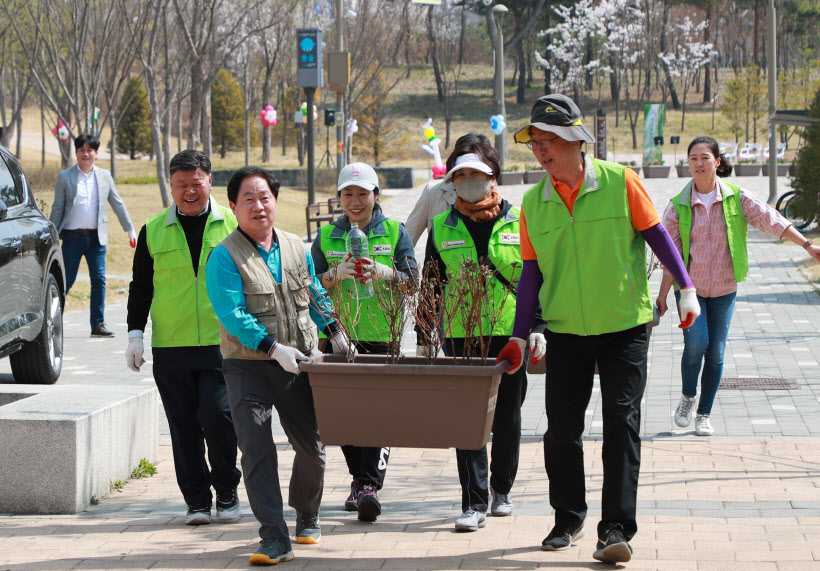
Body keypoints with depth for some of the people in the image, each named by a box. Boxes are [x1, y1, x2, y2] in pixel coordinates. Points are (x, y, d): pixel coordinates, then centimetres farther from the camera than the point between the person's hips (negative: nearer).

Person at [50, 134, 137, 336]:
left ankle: (98, 325, 3)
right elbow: (57, 209, 3)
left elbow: (118, 204, 15)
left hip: (97, 236, 2)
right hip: (73, 236, -2)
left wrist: (130, 230, 13)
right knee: (66, 281, -1)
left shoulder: (104, 176, 9)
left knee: (99, 280, -3)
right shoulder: (65, 177, 2)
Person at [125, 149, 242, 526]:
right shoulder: (153, 231, 9)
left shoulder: (233, 225, 5)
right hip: (170, 348, 2)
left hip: (222, 343, -2)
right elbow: (140, 286, 14)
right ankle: (196, 498, 12)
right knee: (183, 425, 3)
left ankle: (227, 491, 9)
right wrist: (135, 333, 6)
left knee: (217, 417, -10)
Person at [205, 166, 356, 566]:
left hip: (296, 366, 5)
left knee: (311, 448, 11)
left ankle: (307, 517, 37)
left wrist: (334, 332, 14)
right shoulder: (225, 257, -9)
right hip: (248, 367, -5)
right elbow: (233, 315, -17)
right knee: (257, 451, -14)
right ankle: (275, 540, -14)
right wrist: (274, 348, -24)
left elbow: (315, 296, 23)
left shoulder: (295, 248, 9)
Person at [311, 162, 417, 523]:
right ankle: (360, 478, 17)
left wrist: (382, 273, -19)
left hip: (382, 334, -2)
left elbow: (412, 279, 0)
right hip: (338, 334, 2)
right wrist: (335, 275, -15)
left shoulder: (395, 232, 8)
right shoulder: (326, 237, 12)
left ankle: (371, 484, -17)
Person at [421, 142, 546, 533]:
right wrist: (424, 338, 9)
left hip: (510, 334, 0)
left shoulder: (518, 223, 5)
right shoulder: (442, 228, 7)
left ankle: (502, 489, 26)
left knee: (507, 416, 8)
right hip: (462, 335, 0)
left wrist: (537, 328, -1)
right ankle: (475, 503, -5)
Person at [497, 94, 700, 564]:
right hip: (565, 331, 3)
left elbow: (656, 234, 0)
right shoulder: (534, 203, 2)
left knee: (622, 421, -8)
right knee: (562, 427, 5)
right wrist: (520, 336, 5)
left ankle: (617, 529, -7)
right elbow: (533, 273, 7)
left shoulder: (619, 181, -7)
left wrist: (686, 287, -7)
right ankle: (568, 520, 23)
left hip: (625, 326, -3)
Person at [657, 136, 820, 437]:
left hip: (723, 288, 1)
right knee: (696, 343, -16)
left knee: (716, 352, 1)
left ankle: (704, 414, 14)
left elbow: (771, 220, -6)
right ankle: (687, 397, 11)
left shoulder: (737, 198, -4)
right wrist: (662, 296, 0)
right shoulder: (678, 206, -4)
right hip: (689, 286, -1)